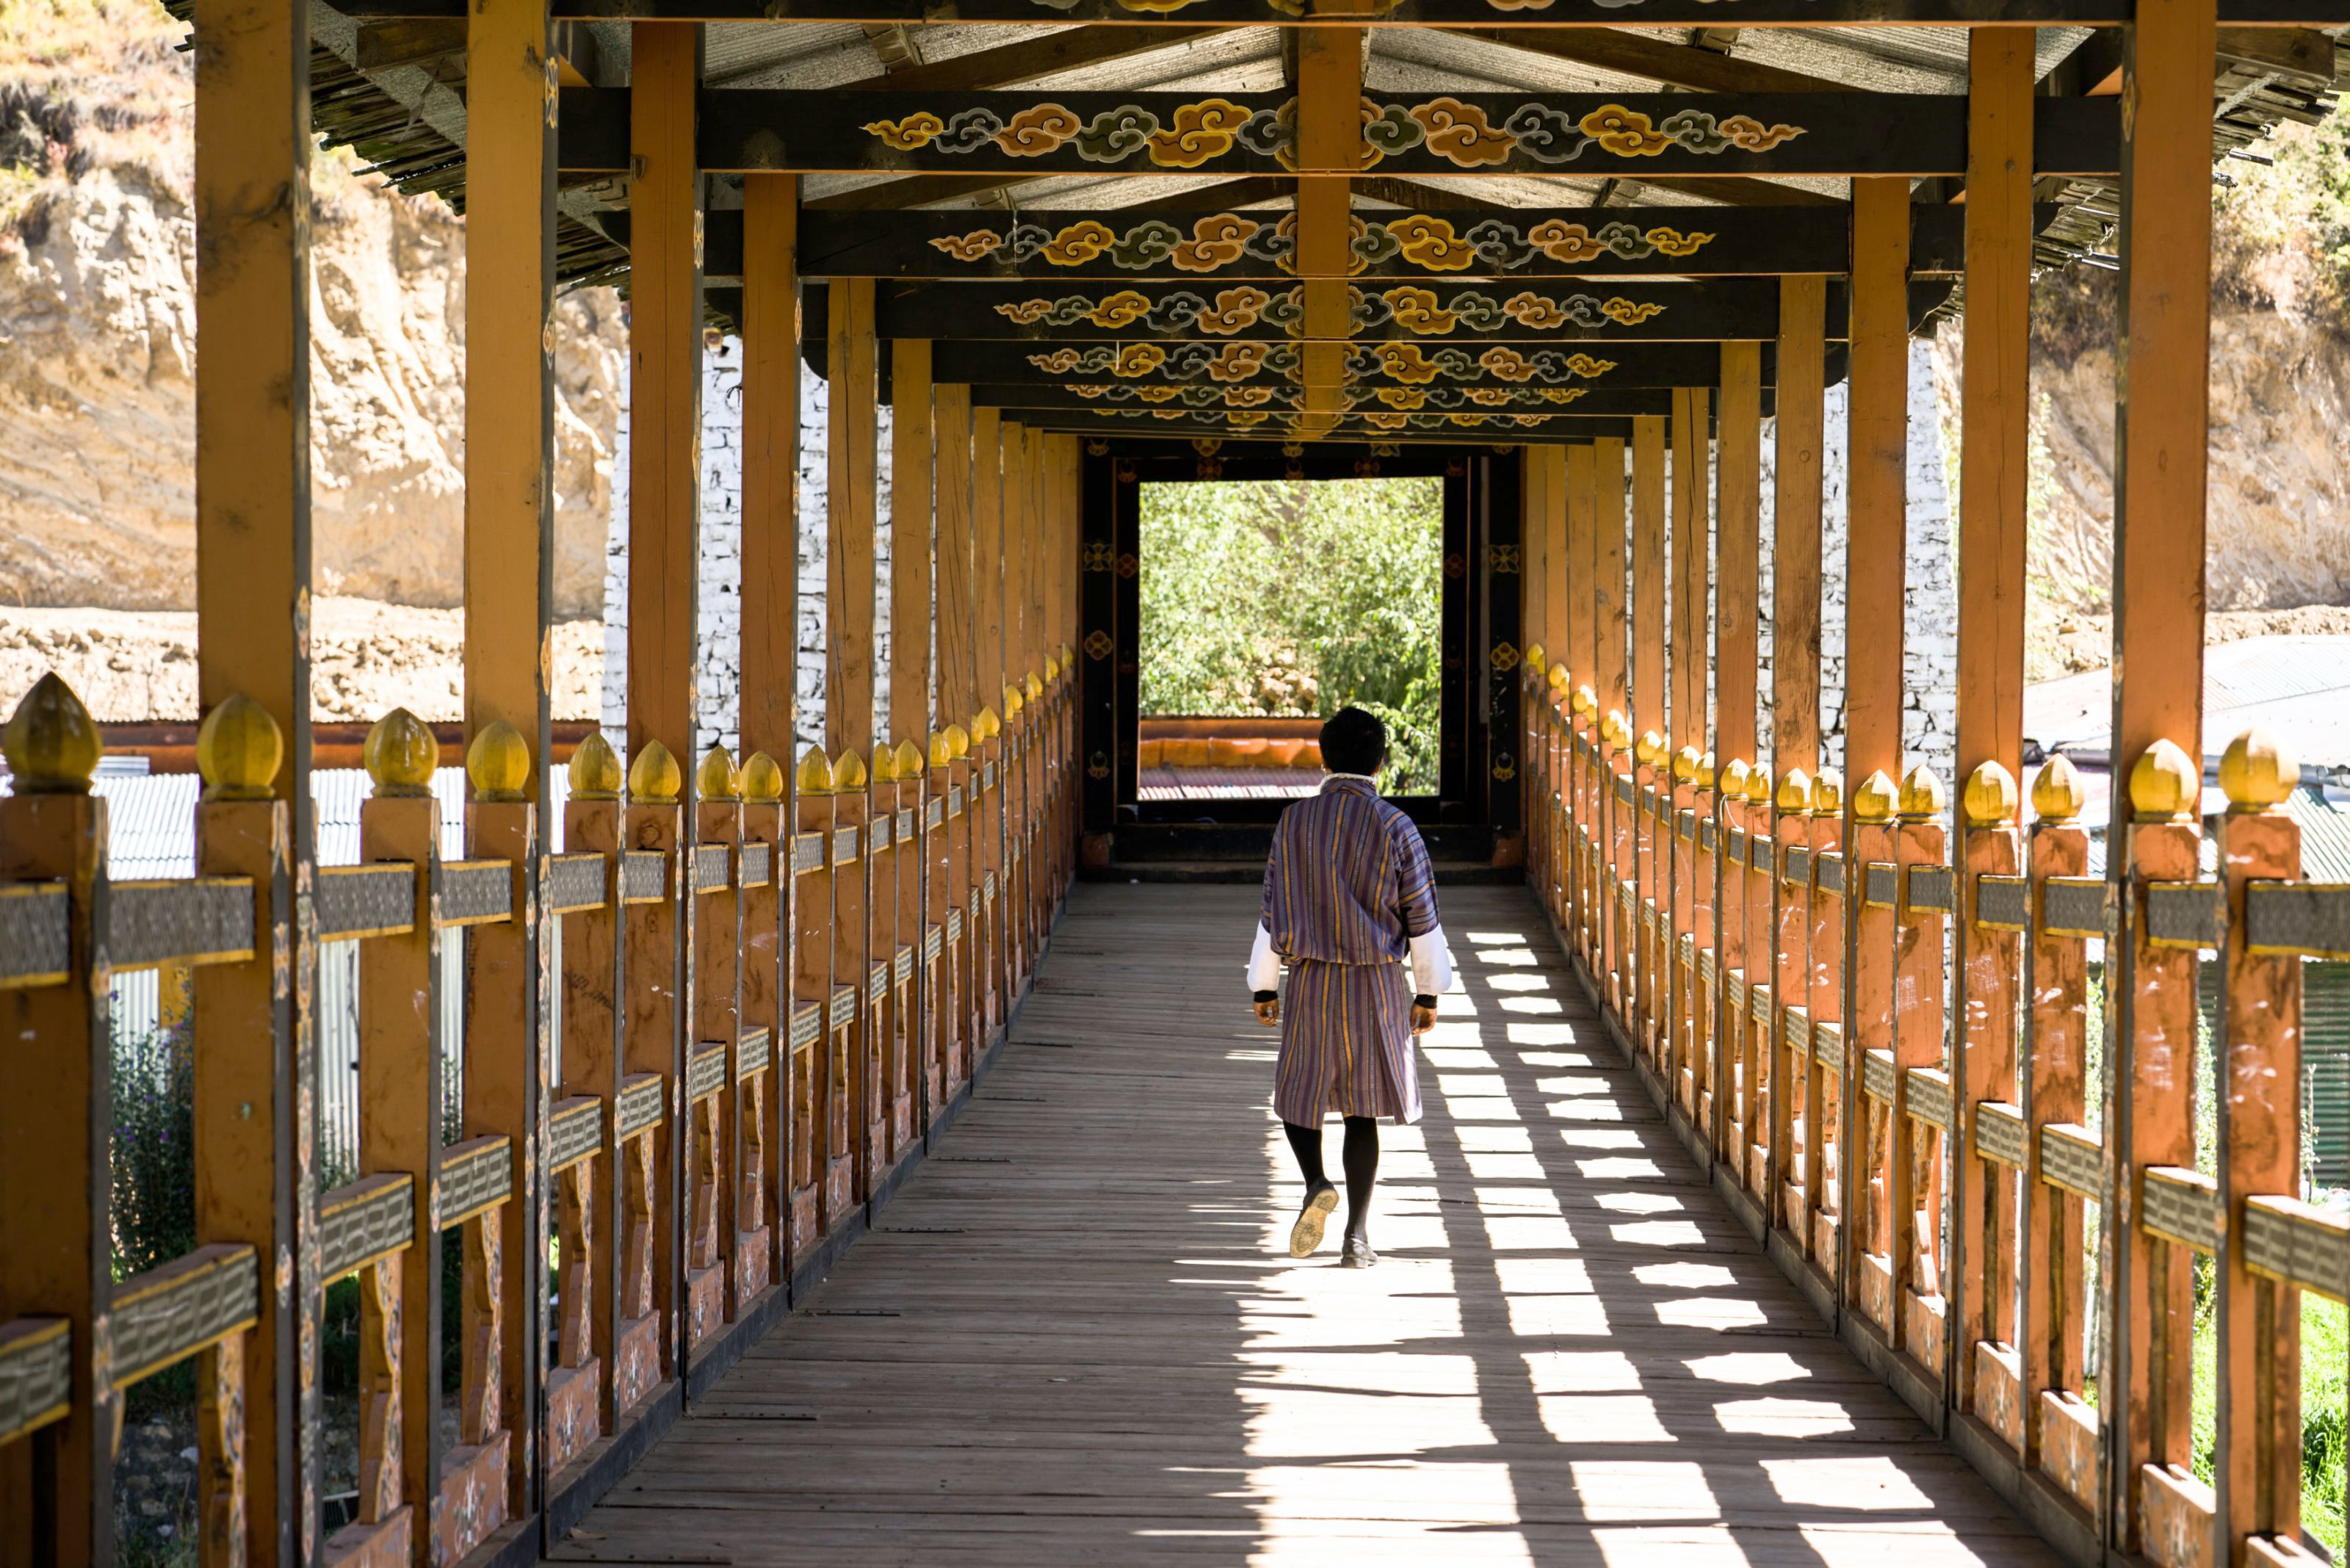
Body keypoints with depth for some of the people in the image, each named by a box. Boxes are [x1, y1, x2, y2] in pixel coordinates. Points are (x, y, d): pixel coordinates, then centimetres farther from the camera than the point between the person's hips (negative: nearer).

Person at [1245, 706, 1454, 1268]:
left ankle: (1316, 1184, -10)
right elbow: (1422, 919, -3)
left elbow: (1273, 911, 1)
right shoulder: (1395, 828, -8)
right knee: (1363, 1106, 9)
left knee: (1298, 1092, 17)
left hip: (1310, 982, 0)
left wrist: (1264, 988, 10)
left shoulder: (1294, 823, -3)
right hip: (1377, 985, 0)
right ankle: (1356, 1236, 8)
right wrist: (1429, 992, 8)